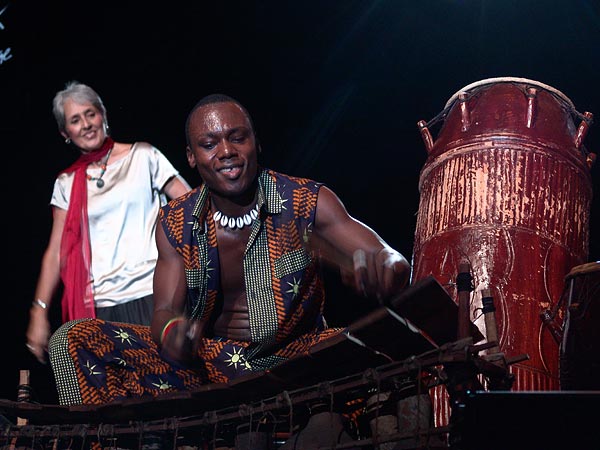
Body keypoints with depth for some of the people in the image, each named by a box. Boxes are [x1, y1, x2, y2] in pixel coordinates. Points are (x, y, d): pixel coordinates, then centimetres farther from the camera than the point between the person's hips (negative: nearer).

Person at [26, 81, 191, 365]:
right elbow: (56, 251, 11)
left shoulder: (142, 156, 7)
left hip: (150, 296, -2)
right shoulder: (67, 184, 13)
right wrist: (39, 311, 5)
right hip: (98, 306, 2)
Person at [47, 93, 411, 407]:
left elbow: (393, 261, -15)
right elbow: (165, 311, -3)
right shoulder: (176, 224, 1)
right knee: (75, 340, -13)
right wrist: (172, 333, -32)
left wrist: (383, 266, -43)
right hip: (204, 365, 3)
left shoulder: (308, 203, -7)